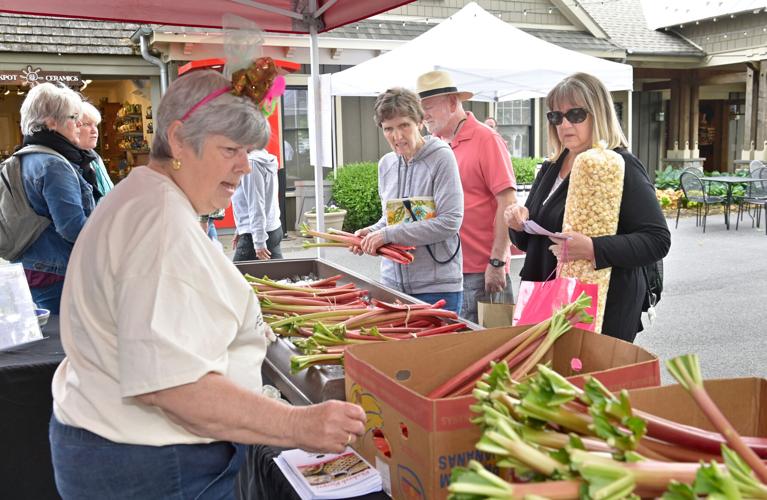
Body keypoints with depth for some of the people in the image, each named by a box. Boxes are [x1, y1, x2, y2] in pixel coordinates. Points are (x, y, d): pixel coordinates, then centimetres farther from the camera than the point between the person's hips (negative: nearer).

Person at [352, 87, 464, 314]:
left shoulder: (441, 157, -9)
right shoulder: (386, 164, 9)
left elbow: (449, 222, -16)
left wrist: (388, 235, -16)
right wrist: (372, 232, -1)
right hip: (393, 282, 5)